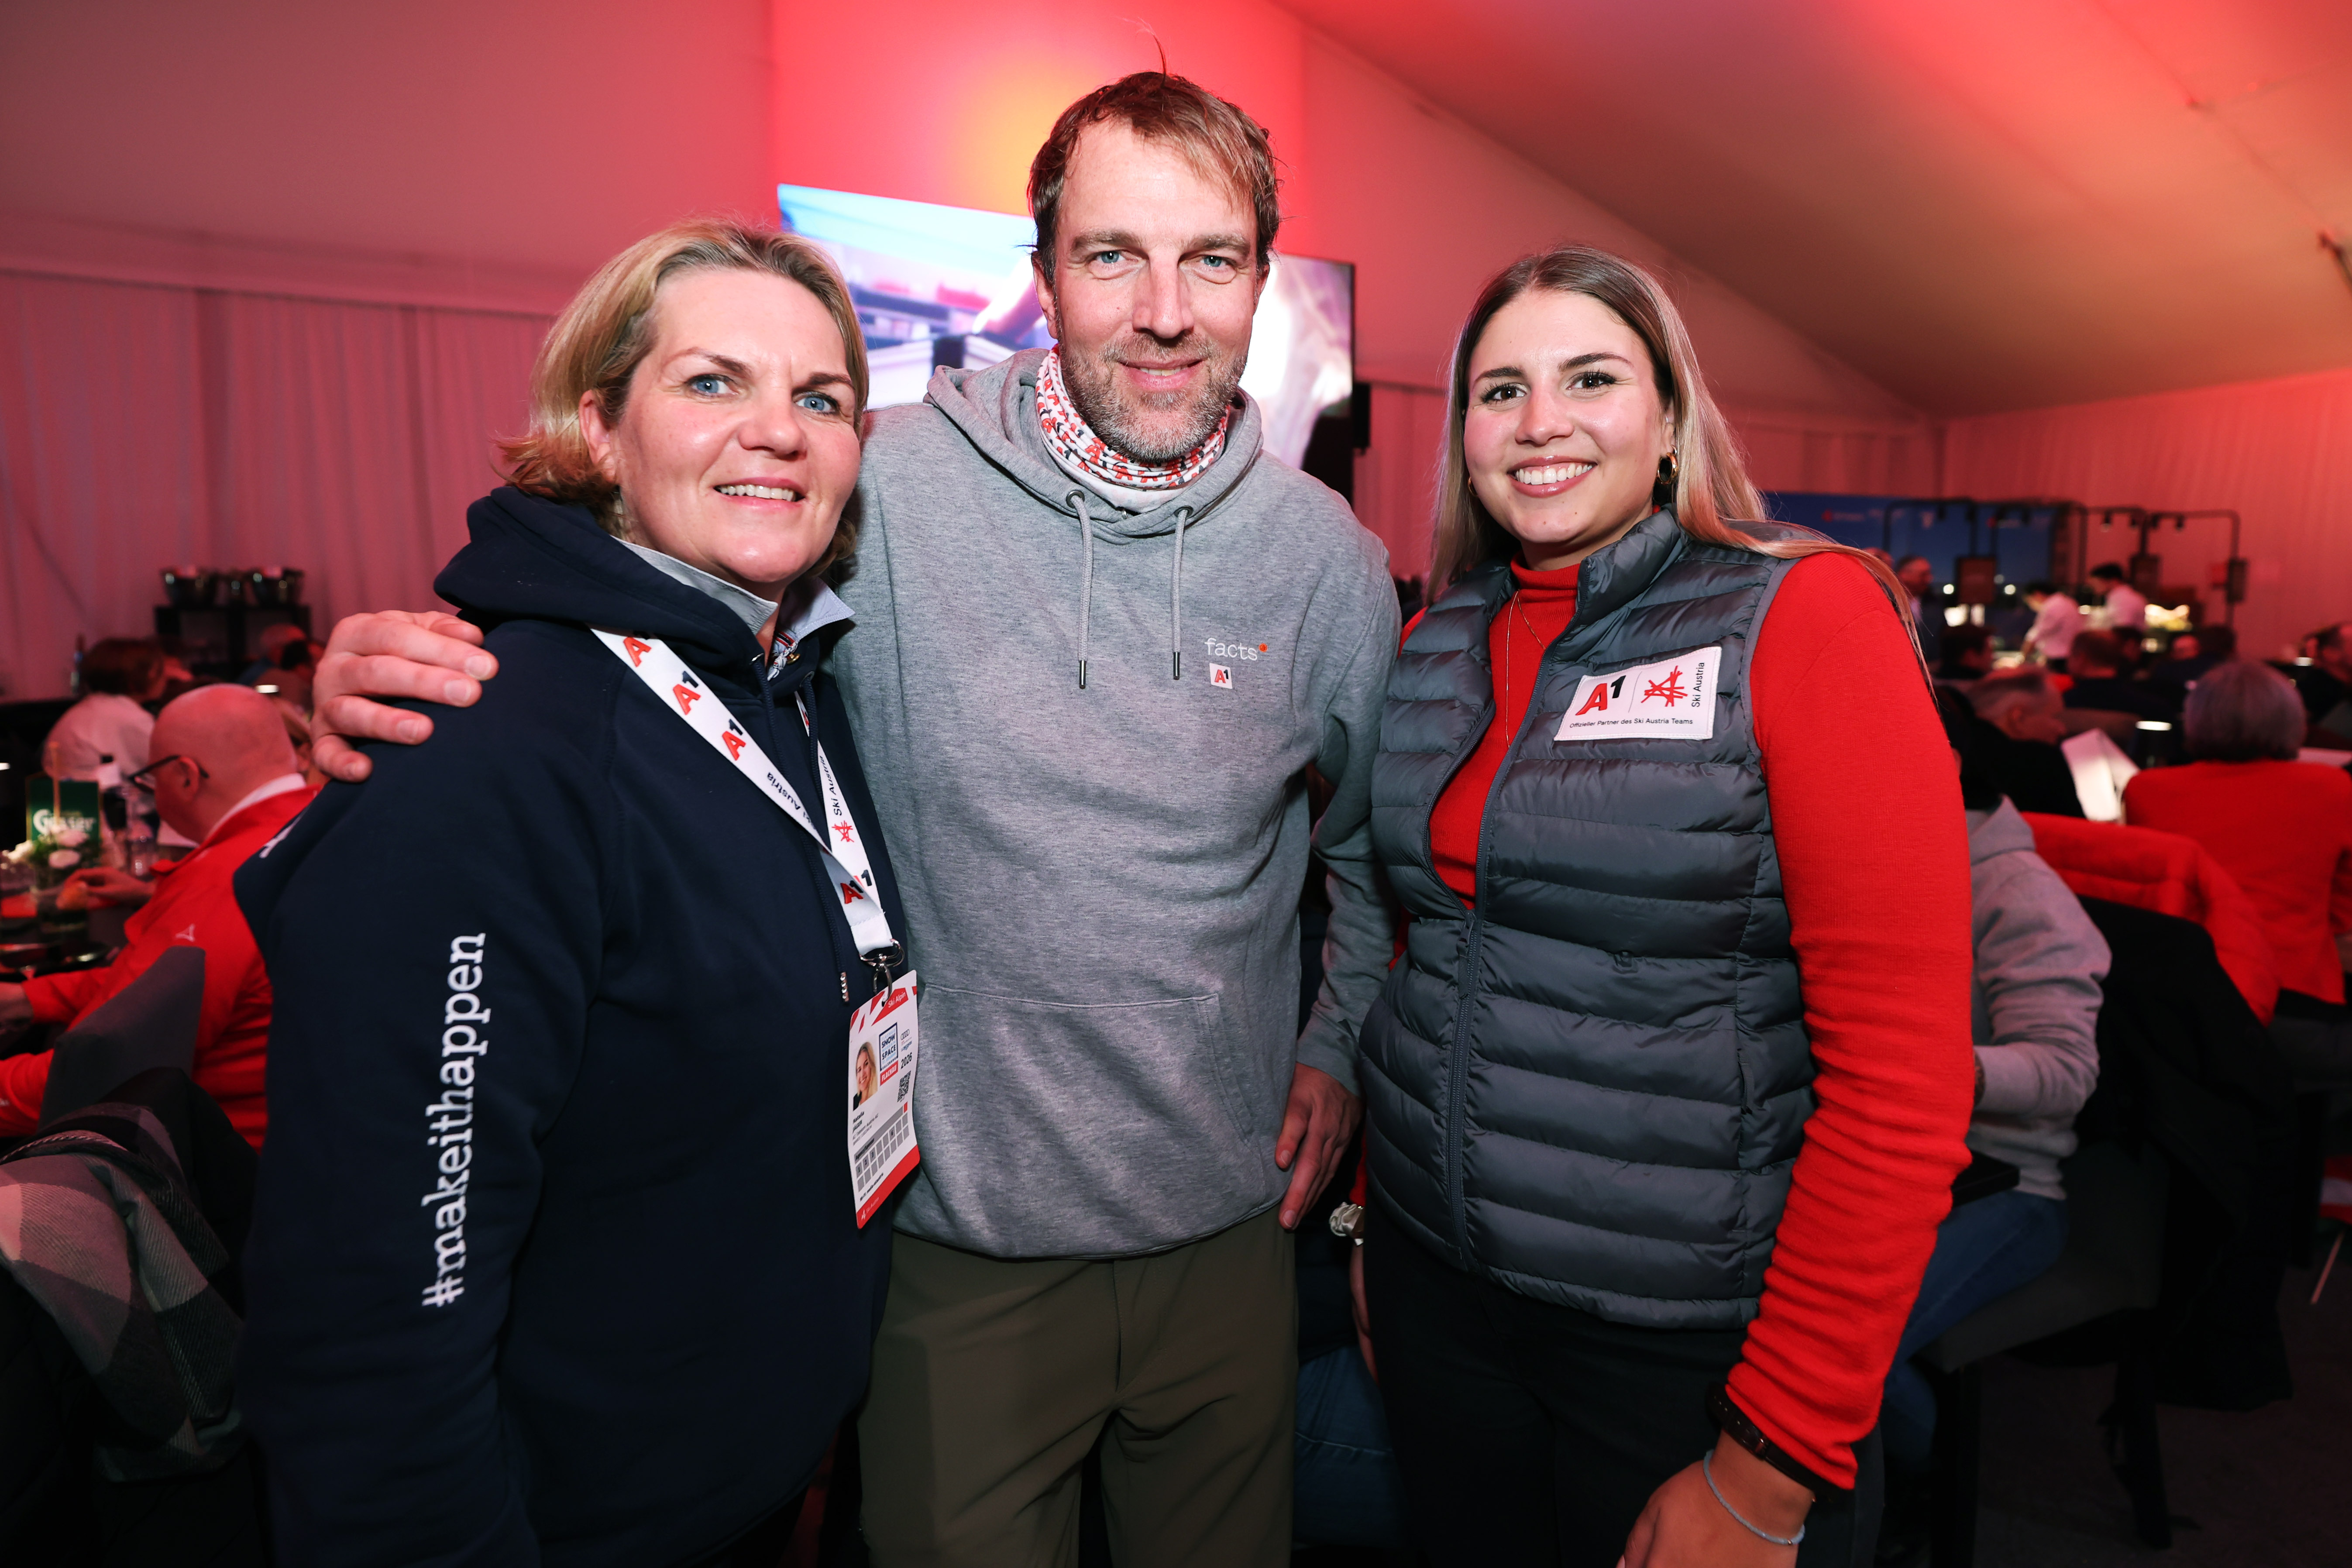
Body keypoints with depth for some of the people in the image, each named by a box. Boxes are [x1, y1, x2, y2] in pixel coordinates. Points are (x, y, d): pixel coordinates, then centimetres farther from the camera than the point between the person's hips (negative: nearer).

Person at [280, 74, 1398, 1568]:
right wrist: (397, 672, -23)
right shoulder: (884, 495, -14)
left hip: (1229, 1225, 4)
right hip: (960, 1233, -3)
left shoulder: (1327, 554, -3)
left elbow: (1377, 847, 11)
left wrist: (1339, 1044, 4)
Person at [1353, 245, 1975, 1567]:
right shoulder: (1439, 646, 3)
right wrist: (1382, 1214, 11)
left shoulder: (1805, 618, -13)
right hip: (1436, 1288, 5)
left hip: (1693, 1345, -4)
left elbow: (1904, 1073, -17)